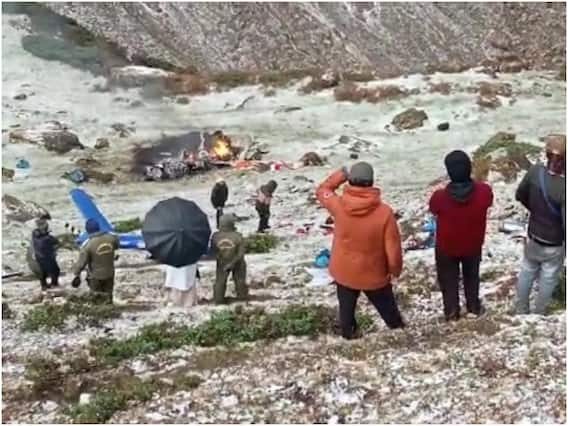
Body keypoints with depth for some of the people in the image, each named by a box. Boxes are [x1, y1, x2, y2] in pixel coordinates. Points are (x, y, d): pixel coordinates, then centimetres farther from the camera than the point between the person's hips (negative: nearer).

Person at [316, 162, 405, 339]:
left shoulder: (338, 205, -21)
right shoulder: (384, 211, -26)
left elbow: (322, 190, 4)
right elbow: (393, 246, -17)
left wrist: (340, 175, 8)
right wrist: (395, 268, 1)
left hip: (344, 271, 1)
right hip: (374, 274, -1)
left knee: (346, 306, 25)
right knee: (385, 304, 25)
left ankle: (348, 332, 44)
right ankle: (397, 327, 48)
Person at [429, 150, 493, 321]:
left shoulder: (440, 197, -34)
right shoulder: (484, 191, -29)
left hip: (446, 247, -2)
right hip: (473, 245, 2)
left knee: (449, 280, 25)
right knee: (471, 277, 30)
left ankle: (451, 313, 43)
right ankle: (474, 307, 50)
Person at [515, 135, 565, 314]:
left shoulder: (535, 171, -20)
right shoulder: (564, 188, -36)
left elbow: (520, 196, -1)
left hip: (533, 238, 4)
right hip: (554, 245, -4)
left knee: (526, 273, 26)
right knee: (548, 280, 21)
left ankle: (521, 310, 44)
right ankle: (539, 314, 42)